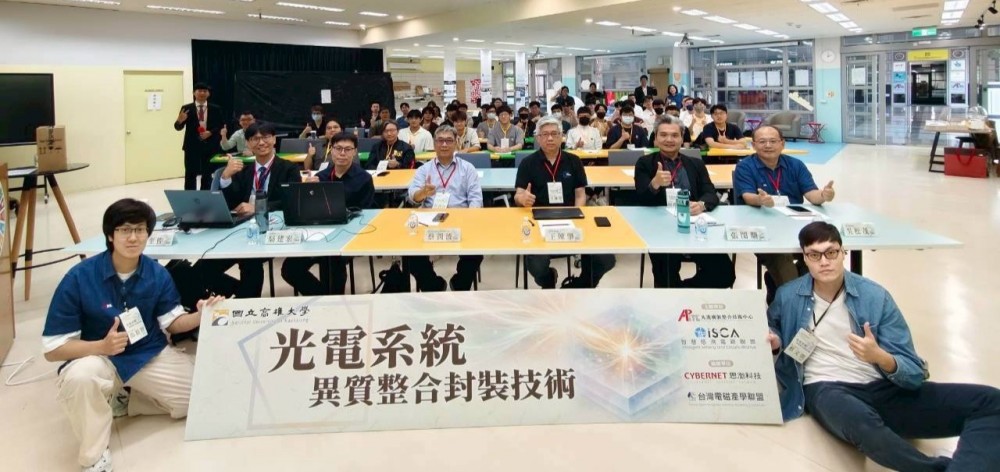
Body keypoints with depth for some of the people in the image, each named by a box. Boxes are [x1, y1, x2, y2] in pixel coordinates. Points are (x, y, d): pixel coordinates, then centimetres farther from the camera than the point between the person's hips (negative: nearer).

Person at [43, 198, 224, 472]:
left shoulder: (157, 274, -9)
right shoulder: (79, 277, -20)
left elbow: (172, 322, 1)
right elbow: (52, 349, -17)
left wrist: (200, 317, -21)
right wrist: (102, 346, -34)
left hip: (151, 355, 4)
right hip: (98, 356, -4)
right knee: (78, 377, -40)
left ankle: (124, 401, 12)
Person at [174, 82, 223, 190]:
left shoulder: (215, 109, 4)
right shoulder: (186, 108, 0)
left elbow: (221, 126, 4)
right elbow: (178, 127, -2)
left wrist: (211, 132, -12)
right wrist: (180, 121, -25)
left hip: (209, 145, 1)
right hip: (192, 146, -1)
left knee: (207, 174, 9)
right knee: (190, 174, 1)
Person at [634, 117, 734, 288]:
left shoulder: (696, 164, 16)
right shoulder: (645, 164, 8)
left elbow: (711, 194, 4)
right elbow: (641, 200, -3)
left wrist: (701, 205, -21)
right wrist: (654, 184, -25)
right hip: (660, 227, -3)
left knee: (725, 273, -16)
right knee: (667, 279, -28)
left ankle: (680, 288, 4)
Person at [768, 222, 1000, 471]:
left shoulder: (875, 296, 3)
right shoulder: (788, 296, 4)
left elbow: (915, 373, 0)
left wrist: (879, 356, -23)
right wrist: (773, 342, 2)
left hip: (883, 388, 3)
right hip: (827, 390, -3)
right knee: (861, 422, -44)